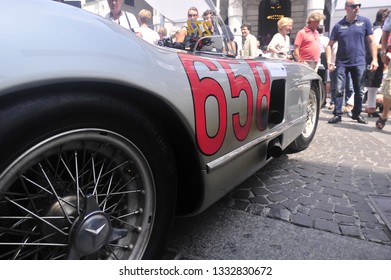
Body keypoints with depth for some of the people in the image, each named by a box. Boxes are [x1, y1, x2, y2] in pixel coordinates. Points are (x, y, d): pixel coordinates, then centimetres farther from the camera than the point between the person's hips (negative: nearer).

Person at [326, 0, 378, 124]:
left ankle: (357, 114, 21)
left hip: (359, 63, 1)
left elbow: (371, 41, 4)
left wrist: (374, 59, -4)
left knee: (359, 91, 7)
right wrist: (329, 60, -10)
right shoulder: (338, 25, 2)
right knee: (339, 90, -4)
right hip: (342, 63, -1)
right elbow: (330, 45, 4)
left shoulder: (365, 21, 3)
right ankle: (337, 114, 2)